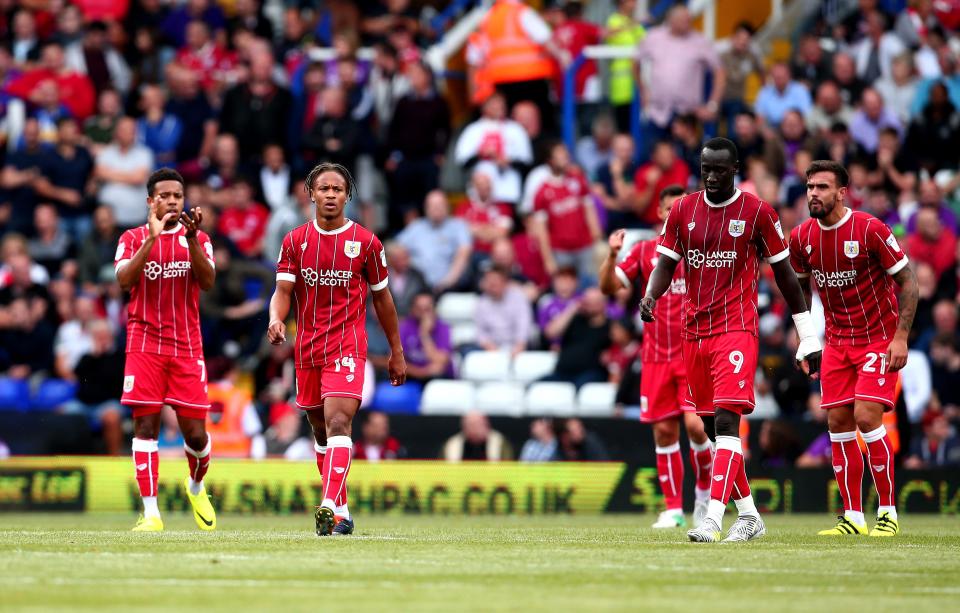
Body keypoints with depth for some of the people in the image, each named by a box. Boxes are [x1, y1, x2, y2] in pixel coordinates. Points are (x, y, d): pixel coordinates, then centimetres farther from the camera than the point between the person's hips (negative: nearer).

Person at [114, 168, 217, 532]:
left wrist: (192, 237, -17)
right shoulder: (133, 238, 6)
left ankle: (196, 488, 28)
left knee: (195, 433, -2)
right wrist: (152, 238, -18)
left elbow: (208, 281, -6)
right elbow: (124, 280, -11)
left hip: (187, 347, 1)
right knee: (146, 425, -8)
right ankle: (150, 512, -7)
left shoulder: (198, 239, 10)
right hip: (144, 345, -1)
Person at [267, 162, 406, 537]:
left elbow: (382, 298, 8)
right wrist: (276, 319, -24)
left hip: (348, 347, -4)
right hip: (308, 350, 4)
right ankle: (342, 512, 25)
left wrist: (396, 352, 12)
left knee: (338, 423, -21)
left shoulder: (366, 242, 0)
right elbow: (283, 291, -1)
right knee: (321, 431, 12)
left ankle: (329, 507, -34)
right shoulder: (295, 241, 6)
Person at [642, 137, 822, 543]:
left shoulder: (757, 212, -2)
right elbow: (665, 265, 10)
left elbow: (784, 273, 4)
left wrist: (808, 337, 5)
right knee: (717, 425, 10)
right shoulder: (683, 210, 9)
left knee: (727, 421, -17)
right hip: (695, 332, 5)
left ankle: (713, 519, -25)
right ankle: (749, 516, 21)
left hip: (737, 329, -5)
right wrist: (650, 296, -14)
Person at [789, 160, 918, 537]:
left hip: (879, 337, -6)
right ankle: (852, 517, 8)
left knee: (866, 416, -16)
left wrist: (901, 336, -17)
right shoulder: (802, 237, -1)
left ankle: (888, 514, -7)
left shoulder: (870, 229, -17)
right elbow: (801, 288, 16)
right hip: (837, 340, 6)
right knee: (838, 422, 0)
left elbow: (907, 281, -11)